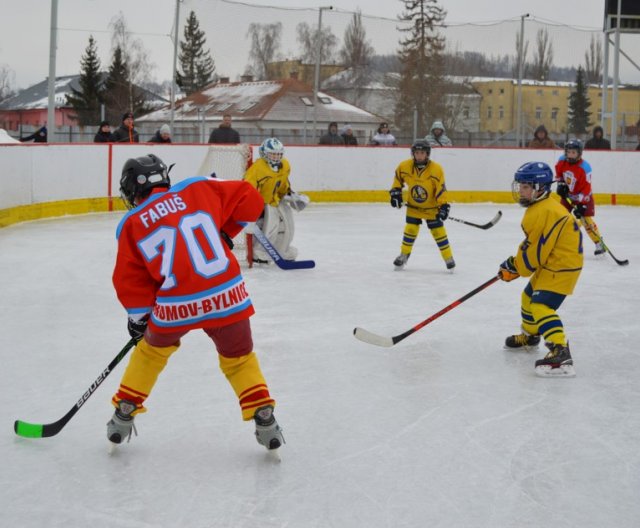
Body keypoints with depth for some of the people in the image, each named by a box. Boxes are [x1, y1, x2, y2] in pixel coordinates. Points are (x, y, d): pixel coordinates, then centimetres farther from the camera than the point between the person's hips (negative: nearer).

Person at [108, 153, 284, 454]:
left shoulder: (131, 225, 7)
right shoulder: (199, 189, 7)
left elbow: (130, 280, 8)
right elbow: (248, 200, 10)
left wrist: (138, 316, 22)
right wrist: (225, 233, 22)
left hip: (176, 306, 0)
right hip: (227, 296, 0)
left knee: (151, 351, 29)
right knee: (239, 358, 22)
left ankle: (124, 413, 33)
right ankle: (263, 418, 10)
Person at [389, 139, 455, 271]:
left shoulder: (436, 169, -23)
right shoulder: (405, 166, -15)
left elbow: (441, 189, -20)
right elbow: (398, 178, 6)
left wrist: (443, 206, -24)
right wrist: (395, 192, 0)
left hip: (431, 207, -2)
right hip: (413, 206, 2)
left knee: (438, 231, -2)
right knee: (410, 229, 0)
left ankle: (449, 258, 10)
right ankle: (403, 256, 18)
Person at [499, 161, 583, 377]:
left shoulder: (545, 212, -25)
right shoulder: (536, 208, 10)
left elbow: (536, 251, -23)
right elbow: (531, 242, 19)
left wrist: (514, 267, -9)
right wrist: (515, 263, 9)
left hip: (562, 266, -11)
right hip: (548, 265, 11)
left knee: (541, 306, -23)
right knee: (529, 297, 26)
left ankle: (560, 352, -34)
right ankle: (529, 335, 50)